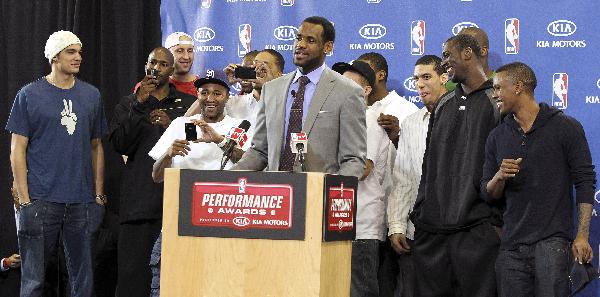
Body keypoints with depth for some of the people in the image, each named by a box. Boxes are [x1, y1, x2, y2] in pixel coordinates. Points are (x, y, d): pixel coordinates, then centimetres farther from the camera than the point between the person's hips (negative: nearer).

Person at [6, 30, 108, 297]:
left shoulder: (91, 95, 11)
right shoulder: (30, 95, 1)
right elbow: (18, 149, -1)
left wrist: (99, 194, 7)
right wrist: (25, 200, -9)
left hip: (82, 203, 3)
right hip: (41, 201, -3)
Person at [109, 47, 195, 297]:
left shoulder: (188, 104, 14)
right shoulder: (128, 104, 15)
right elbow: (120, 145, 0)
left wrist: (172, 126, -7)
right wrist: (139, 104, -5)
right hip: (139, 199, 0)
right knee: (132, 269, -7)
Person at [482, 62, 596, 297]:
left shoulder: (566, 127, 0)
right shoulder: (497, 137, 14)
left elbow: (585, 183, -2)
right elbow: (488, 194, 16)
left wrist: (582, 236, -11)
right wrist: (499, 177, -8)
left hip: (553, 239, -4)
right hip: (512, 244, 5)